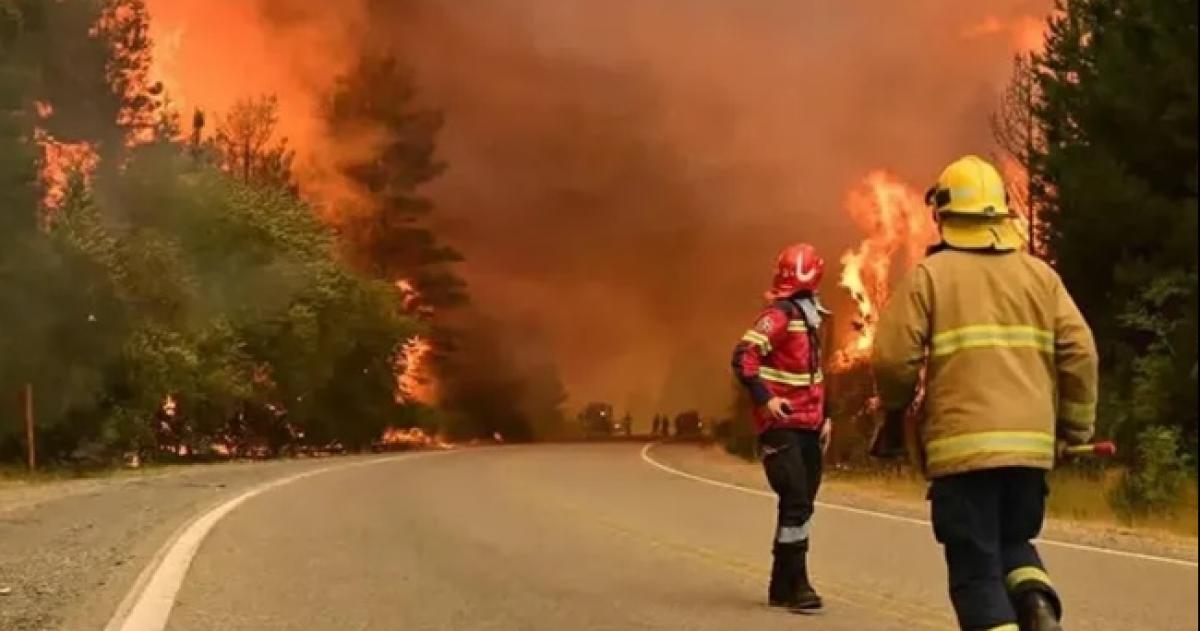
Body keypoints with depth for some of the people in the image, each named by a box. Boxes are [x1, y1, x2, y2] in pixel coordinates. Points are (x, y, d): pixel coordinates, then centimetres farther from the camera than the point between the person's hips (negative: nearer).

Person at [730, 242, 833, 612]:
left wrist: (824, 415, 19)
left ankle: (782, 585, 17)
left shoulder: (811, 317, 16)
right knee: (796, 502, -13)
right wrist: (764, 398, -32)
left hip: (808, 426, 9)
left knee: (801, 505, 10)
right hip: (781, 426, -9)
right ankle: (795, 584, -8)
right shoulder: (778, 315, -12)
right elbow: (743, 357, -23)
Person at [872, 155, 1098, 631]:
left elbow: (894, 357, -6)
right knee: (1014, 543, 24)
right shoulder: (1039, 273, 10)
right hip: (1030, 443, 4)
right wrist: (1077, 427, 13)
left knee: (977, 567, 4)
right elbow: (1079, 352, 3)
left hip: (962, 444, -4)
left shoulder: (928, 274, 0)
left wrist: (895, 411, 13)